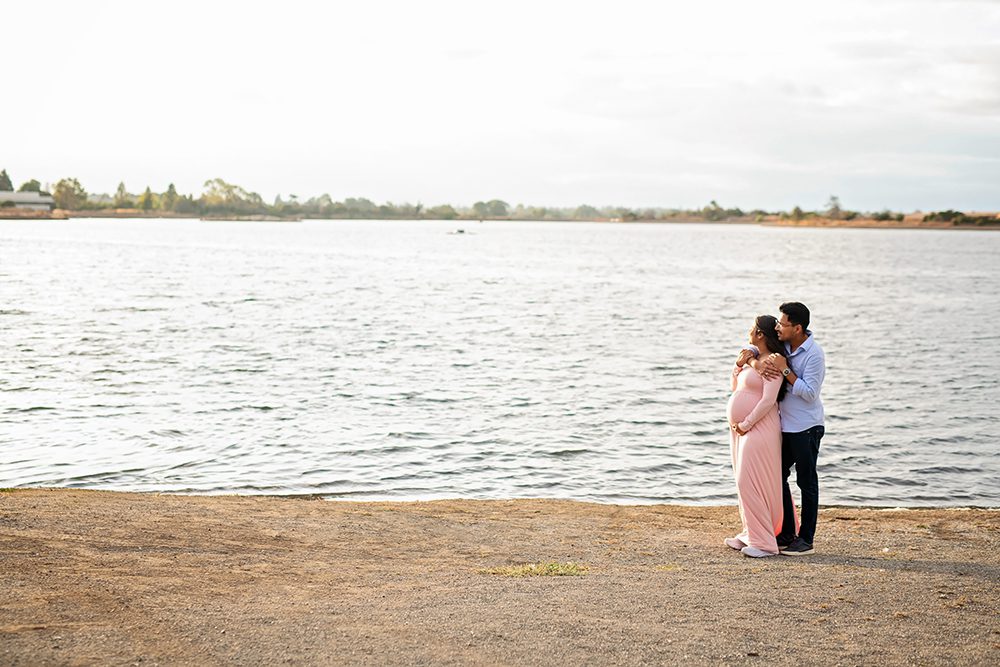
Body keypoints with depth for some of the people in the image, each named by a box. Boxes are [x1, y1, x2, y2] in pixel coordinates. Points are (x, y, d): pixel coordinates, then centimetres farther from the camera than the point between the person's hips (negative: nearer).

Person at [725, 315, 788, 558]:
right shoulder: (754, 358, 14)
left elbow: (768, 400, -22)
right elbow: (734, 388, 22)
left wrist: (746, 424, -18)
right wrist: (738, 365, 7)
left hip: (758, 429, -10)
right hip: (742, 430, 10)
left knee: (752, 484, -10)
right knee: (745, 482, 14)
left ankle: (764, 542, -7)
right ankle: (751, 535, 24)